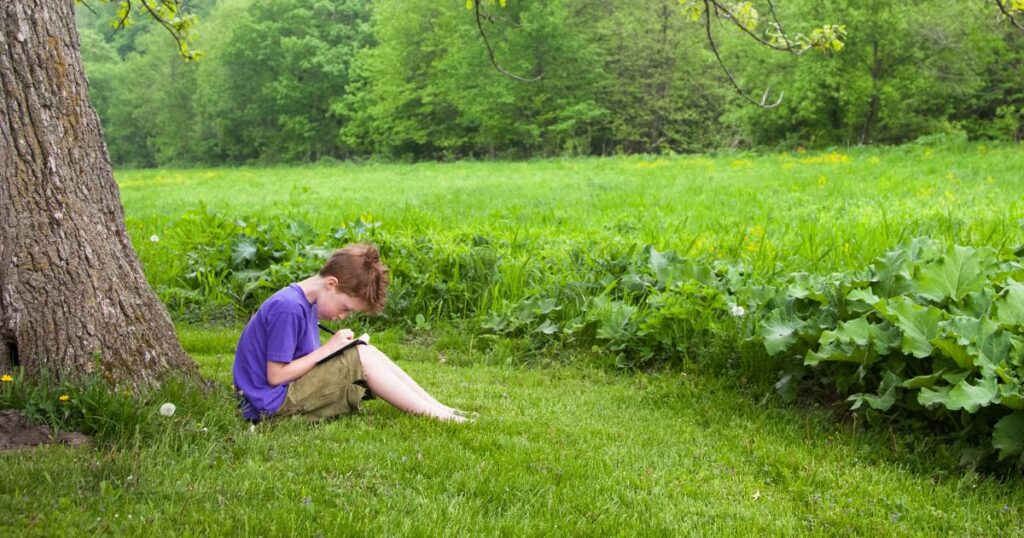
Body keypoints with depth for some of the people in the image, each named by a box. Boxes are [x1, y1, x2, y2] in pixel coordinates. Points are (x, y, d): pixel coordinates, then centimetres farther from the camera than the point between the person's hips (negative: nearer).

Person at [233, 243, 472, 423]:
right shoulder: (287, 309, -21)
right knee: (362, 357, -17)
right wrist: (328, 349, -15)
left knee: (366, 353, 0)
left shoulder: (306, 302, 11)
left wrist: (333, 351, -5)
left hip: (293, 390, 10)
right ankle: (436, 416, -13)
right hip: (275, 403, -10)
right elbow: (276, 376, -21)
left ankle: (440, 408, -2)